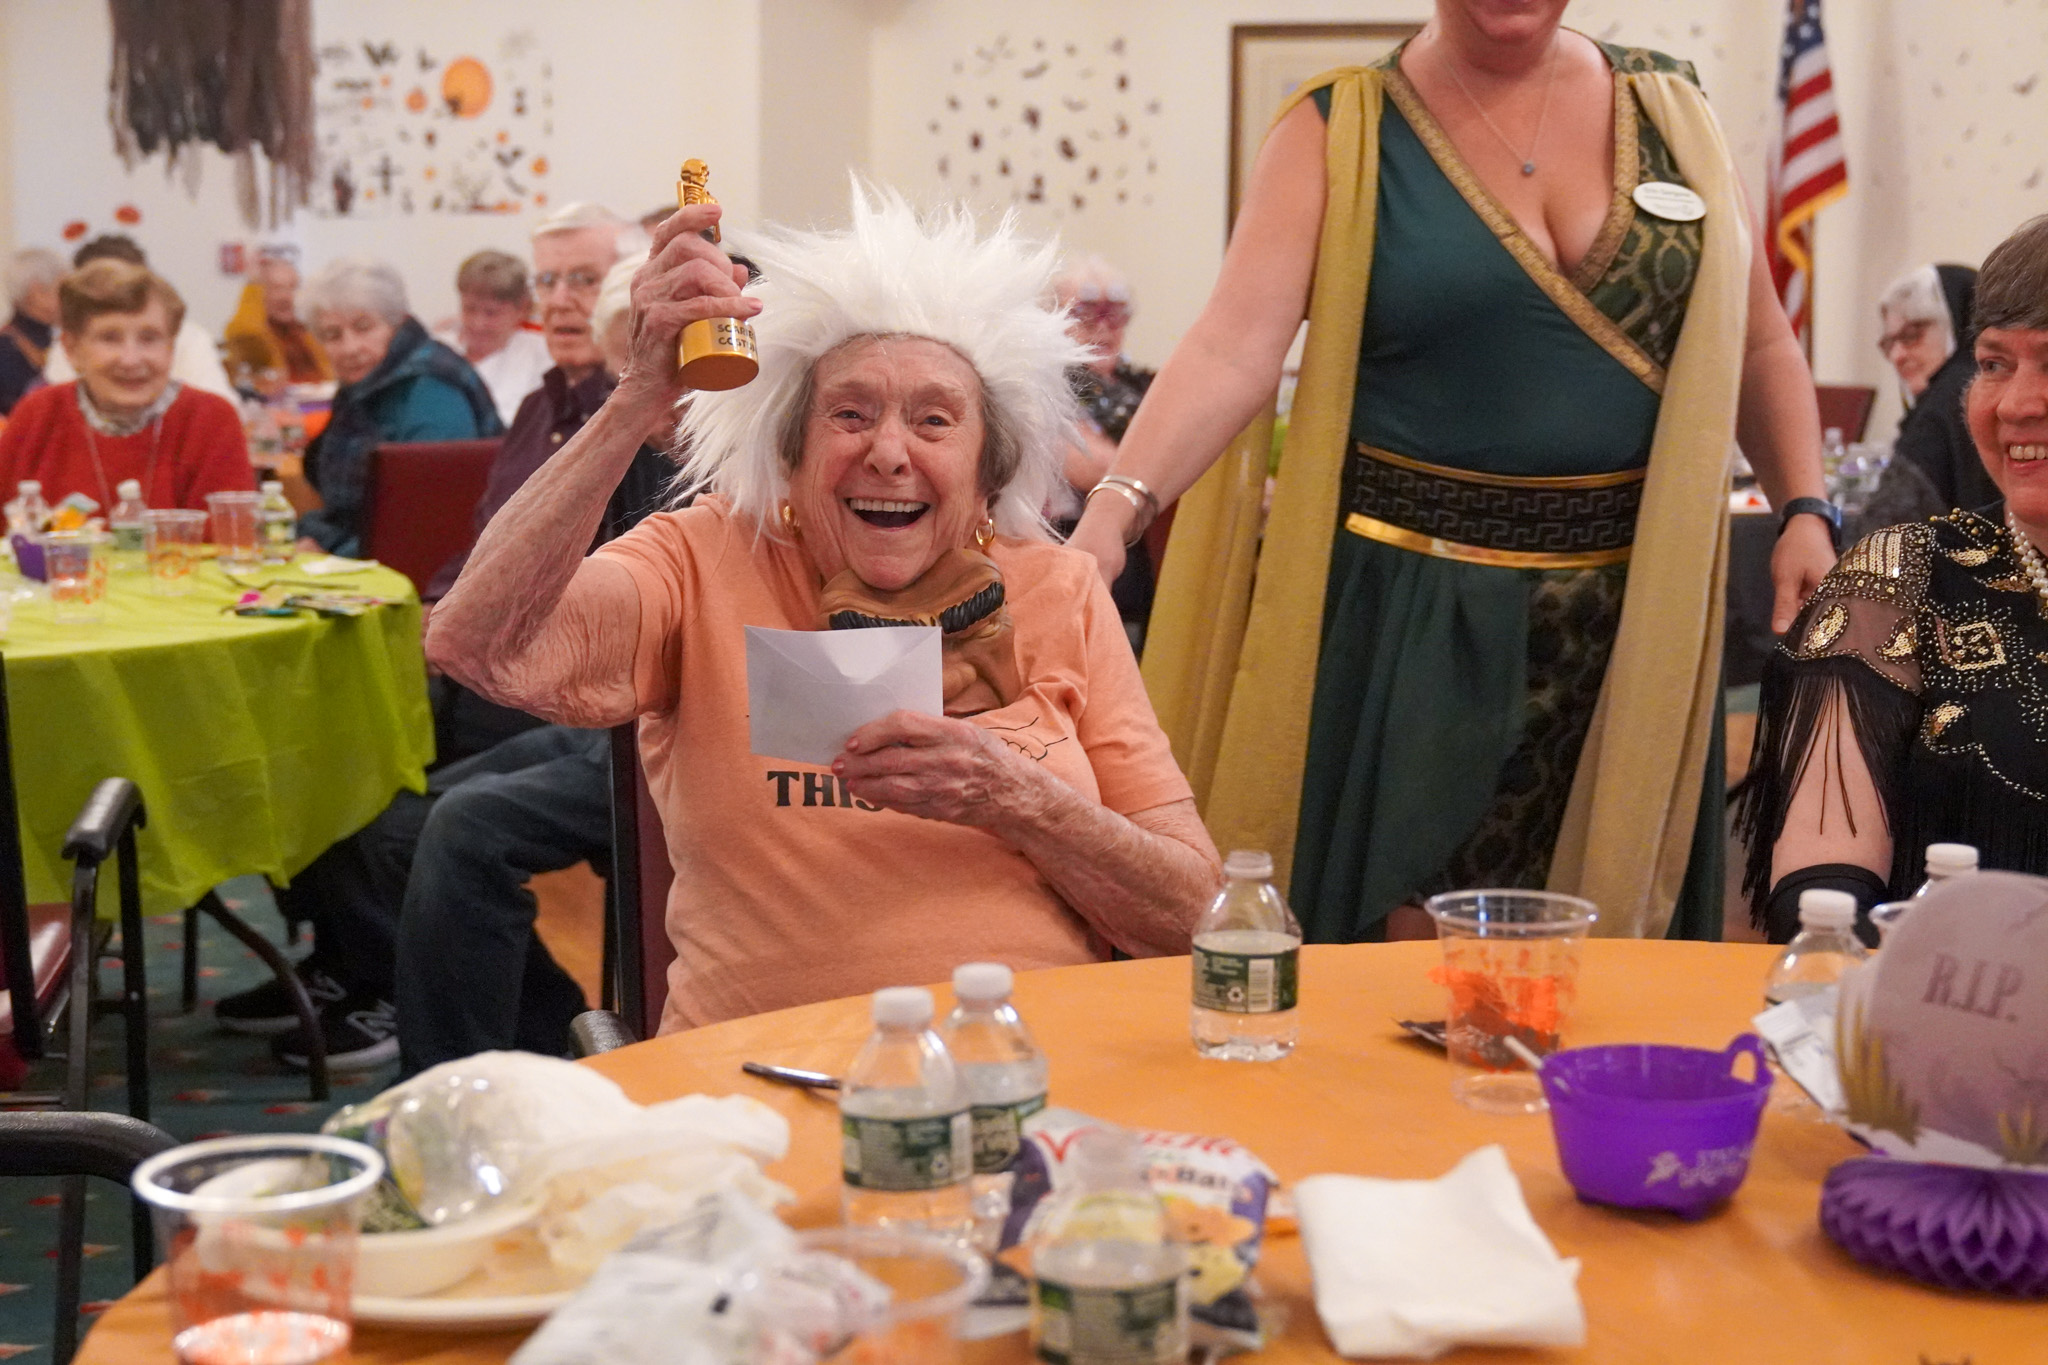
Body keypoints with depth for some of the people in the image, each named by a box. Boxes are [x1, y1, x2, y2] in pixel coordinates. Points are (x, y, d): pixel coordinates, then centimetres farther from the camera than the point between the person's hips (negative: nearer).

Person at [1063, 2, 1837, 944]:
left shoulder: (1665, 107, 8)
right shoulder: (1338, 129, -2)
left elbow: (1758, 344, 13)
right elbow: (1233, 348, -14)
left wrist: (1805, 511, 0)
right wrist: (1117, 506, -29)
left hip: (1629, 604, 3)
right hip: (1407, 599, -3)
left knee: (1608, 926, 7)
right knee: (1405, 938, -3)